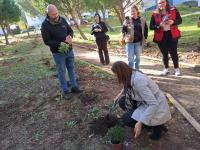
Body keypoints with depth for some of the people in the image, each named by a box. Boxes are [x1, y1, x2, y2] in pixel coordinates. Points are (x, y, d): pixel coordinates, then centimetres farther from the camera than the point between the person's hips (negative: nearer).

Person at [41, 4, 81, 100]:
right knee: (61, 72, 4)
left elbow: (70, 30, 9)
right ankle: (65, 91, 18)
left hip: (69, 50, 5)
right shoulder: (45, 25, -14)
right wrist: (59, 44, -28)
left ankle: (74, 87, 29)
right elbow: (46, 41, -15)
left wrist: (70, 36, -15)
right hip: (58, 53, -5)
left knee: (71, 69, 14)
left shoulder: (62, 19, 0)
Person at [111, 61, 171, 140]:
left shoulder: (138, 80, -30)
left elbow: (154, 104, -31)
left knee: (126, 119, -14)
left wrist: (140, 123, -31)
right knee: (122, 102, 2)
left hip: (157, 108, -9)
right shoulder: (132, 75, -4)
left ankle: (156, 126, 2)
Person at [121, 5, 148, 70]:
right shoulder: (127, 20, -2)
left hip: (138, 42, 2)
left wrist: (145, 38, 5)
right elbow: (123, 31, -5)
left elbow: (146, 30, 15)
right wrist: (125, 25, -23)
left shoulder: (142, 20, 4)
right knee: (130, 58, -2)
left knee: (137, 57, 12)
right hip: (130, 42, -2)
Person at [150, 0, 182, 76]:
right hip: (161, 37, 1)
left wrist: (173, 22, -15)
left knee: (173, 52, 3)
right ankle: (166, 69, 23)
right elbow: (151, 26, -1)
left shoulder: (173, 10, 2)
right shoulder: (155, 14, 1)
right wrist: (159, 25, -18)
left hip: (172, 35, 0)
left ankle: (176, 69, 18)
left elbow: (179, 20, 5)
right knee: (164, 53, 9)